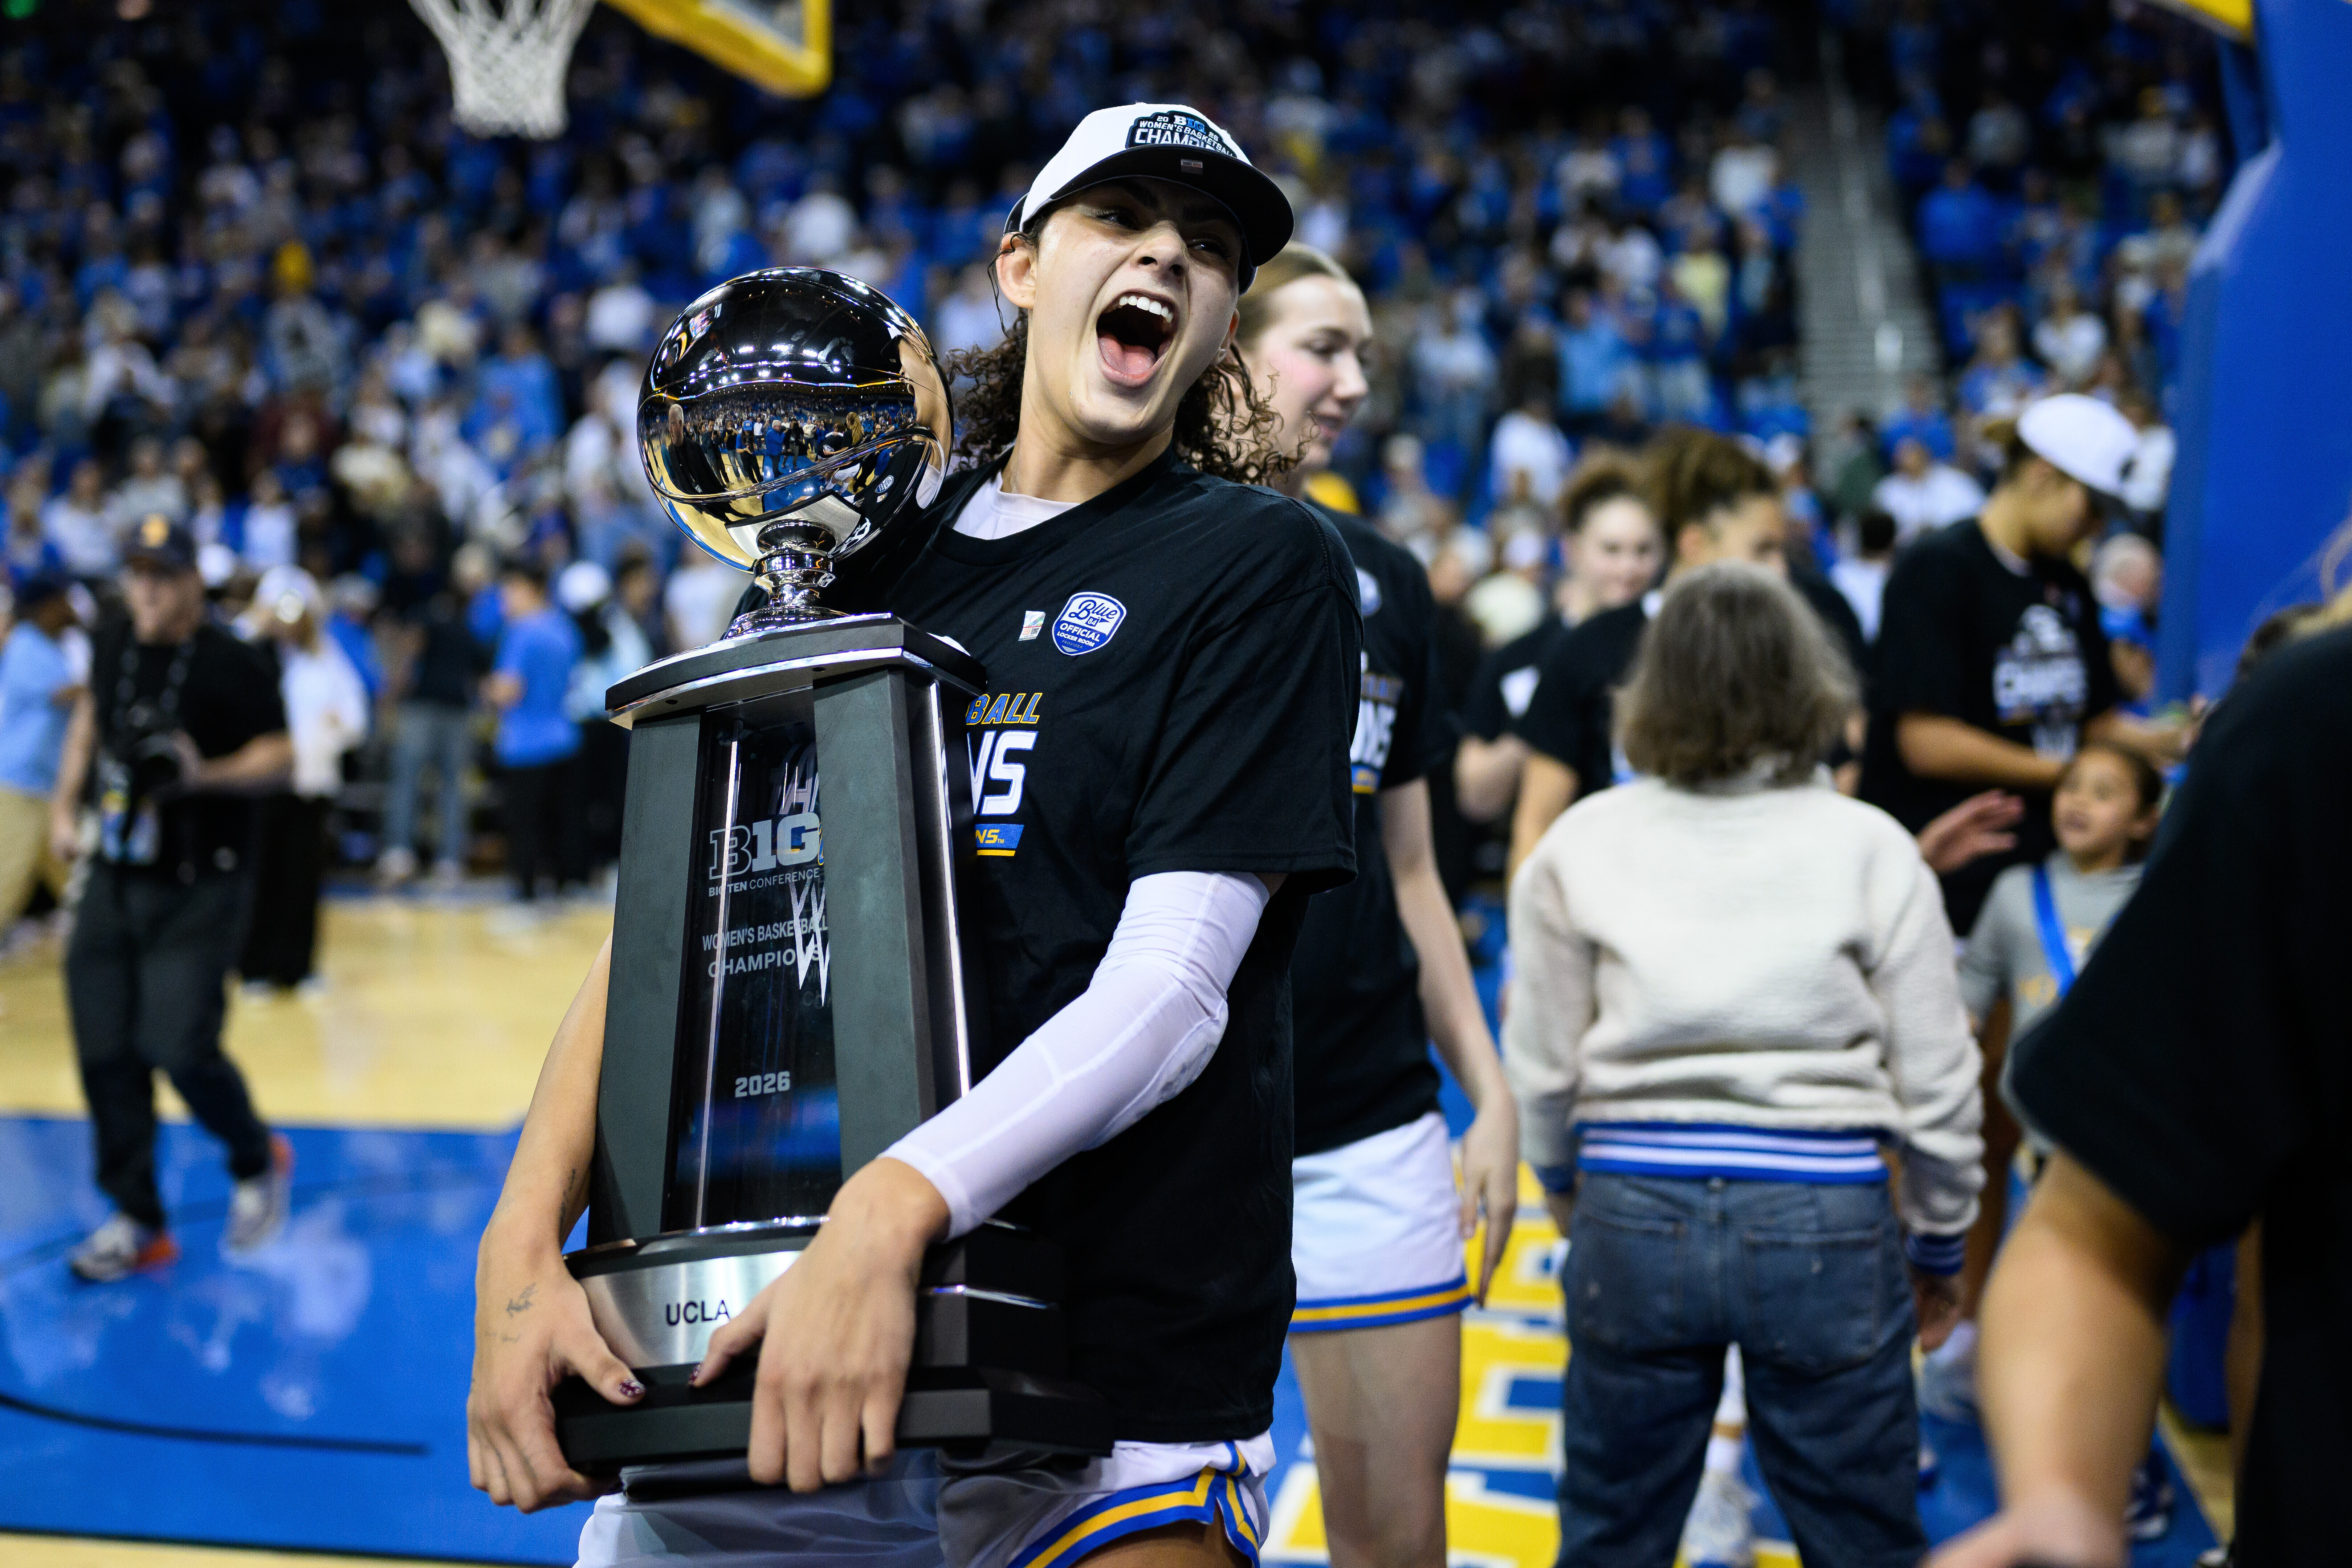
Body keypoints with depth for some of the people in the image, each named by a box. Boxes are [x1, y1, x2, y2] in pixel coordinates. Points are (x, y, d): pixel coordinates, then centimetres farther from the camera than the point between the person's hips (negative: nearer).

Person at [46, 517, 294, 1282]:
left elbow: (279, 755, -11)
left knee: (180, 1047, -13)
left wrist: (206, 776, -26)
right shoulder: (112, 650, 6)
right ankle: (138, 1223, 14)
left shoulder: (231, 664, -12)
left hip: (200, 892, -6)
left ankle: (257, 1162, 17)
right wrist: (65, 802, 16)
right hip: (116, 879, 6)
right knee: (106, 1052, 2)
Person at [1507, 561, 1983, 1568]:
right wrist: (1938, 1249, 15)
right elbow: (1937, 1084, 1)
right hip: (1824, 1221, -1)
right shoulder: (1871, 850, -2)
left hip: (1634, 1218, 1)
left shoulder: (1579, 846, 0)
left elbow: (1540, 1070, 4)